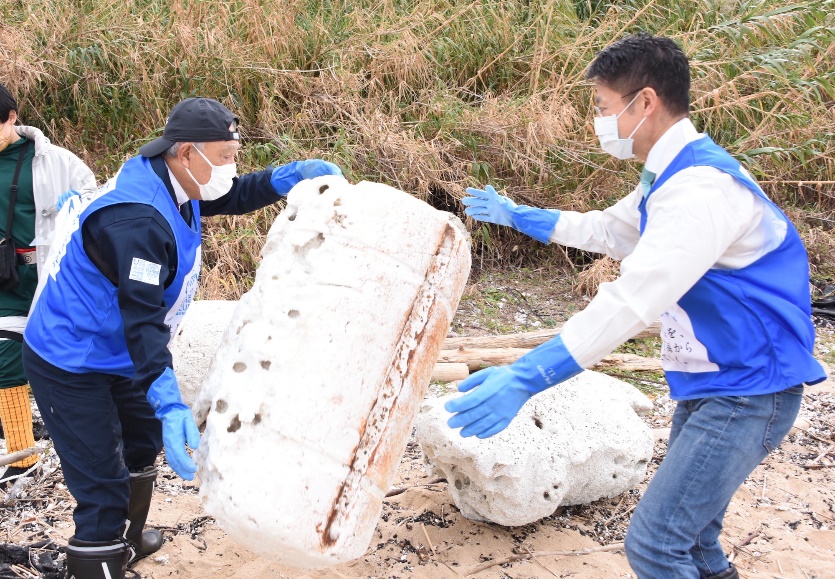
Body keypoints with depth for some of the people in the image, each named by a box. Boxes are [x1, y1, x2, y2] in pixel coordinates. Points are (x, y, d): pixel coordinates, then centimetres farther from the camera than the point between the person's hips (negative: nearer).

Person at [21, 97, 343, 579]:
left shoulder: (173, 184, -3)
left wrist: (294, 175, -7)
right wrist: (170, 404, -41)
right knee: (104, 490, -11)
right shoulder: (138, 220, -33)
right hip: (71, 368, -11)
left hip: (115, 356, 11)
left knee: (144, 442, 28)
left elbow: (234, 197, 10)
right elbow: (143, 321, -36)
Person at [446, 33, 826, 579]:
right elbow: (605, 230, 26)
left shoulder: (702, 186, -24)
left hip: (749, 392, -10)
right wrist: (516, 215, 32)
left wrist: (525, 379, -39)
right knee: (689, 528, 21)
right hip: (709, 381, 10)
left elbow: (634, 299, -35)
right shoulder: (669, 179, 9)